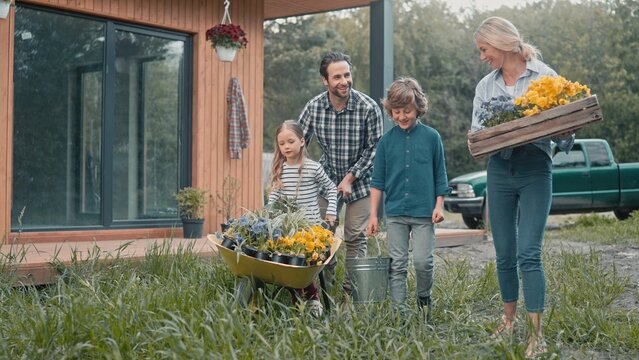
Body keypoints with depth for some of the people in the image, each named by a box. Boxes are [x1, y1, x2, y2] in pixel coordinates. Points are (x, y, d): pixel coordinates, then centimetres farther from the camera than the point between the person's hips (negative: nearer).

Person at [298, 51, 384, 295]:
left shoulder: (369, 108, -19)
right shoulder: (314, 107, -12)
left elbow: (374, 148, -11)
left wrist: (351, 177, -15)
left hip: (360, 181, -2)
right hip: (327, 179, 2)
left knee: (355, 238, 1)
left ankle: (351, 292, 11)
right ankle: (325, 289, 17)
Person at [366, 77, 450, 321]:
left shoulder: (431, 137, 0)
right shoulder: (387, 140, 4)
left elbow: (440, 175, 7)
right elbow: (377, 180, 7)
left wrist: (439, 205, 0)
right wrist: (373, 215, 4)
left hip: (424, 212, -2)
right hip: (395, 213, 2)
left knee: (422, 261, -5)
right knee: (397, 264, 4)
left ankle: (424, 299, 22)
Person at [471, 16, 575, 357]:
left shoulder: (544, 76, -2)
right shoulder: (485, 85, 10)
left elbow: (563, 127, -1)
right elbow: (477, 132, 9)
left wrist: (564, 135, -23)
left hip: (535, 170, -4)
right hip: (499, 171, 4)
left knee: (528, 253, -11)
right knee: (504, 253, 9)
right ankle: (508, 319, 26)